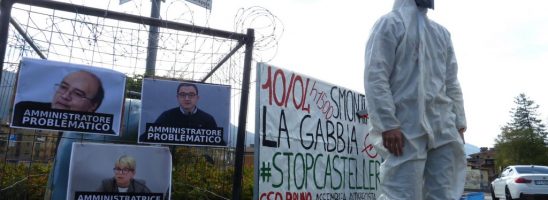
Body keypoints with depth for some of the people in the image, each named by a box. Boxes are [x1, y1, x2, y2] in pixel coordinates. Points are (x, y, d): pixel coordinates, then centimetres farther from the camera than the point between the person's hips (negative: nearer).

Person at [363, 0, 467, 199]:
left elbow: (451, 83, 22)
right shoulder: (390, 23, 1)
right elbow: (375, 76, -10)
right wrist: (388, 124, -18)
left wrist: (459, 123, 12)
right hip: (406, 128, -6)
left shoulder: (442, 33, 23)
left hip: (443, 128, 7)